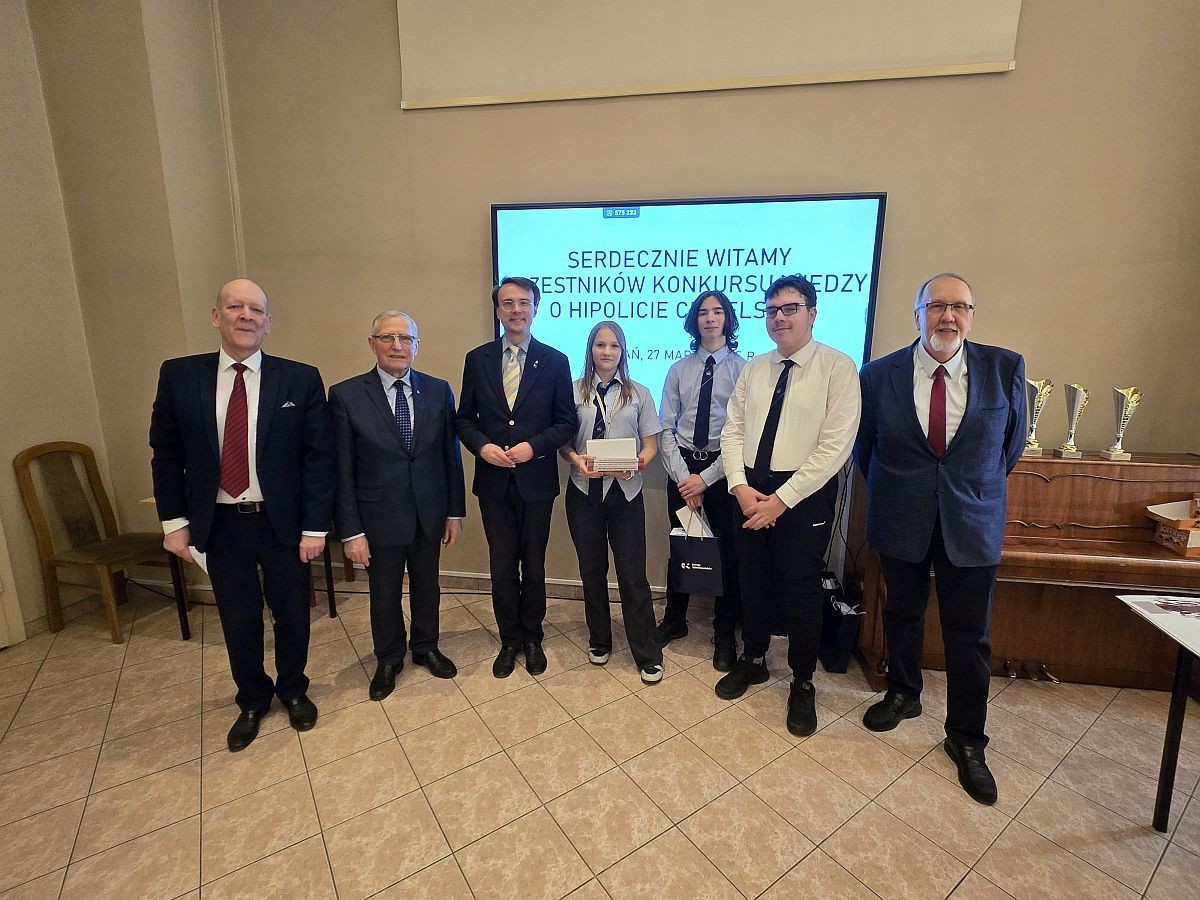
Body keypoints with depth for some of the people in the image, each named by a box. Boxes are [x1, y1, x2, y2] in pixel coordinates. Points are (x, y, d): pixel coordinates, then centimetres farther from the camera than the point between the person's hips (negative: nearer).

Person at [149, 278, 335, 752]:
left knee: (292, 614, 14)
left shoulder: (301, 379, -7)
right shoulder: (179, 375, 0)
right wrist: (175, 521, 1)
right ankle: (252, 700, 40)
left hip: (283, 522, -1)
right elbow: (166, 454, 5)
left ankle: (293, 690, 40)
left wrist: (315, 526, -10)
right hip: (219, 526, 2)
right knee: (238, 620, 16)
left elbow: (319, 456, -8)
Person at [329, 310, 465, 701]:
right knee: (384, 594, 16)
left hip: (429, 515, 2)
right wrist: (350, 530, -10)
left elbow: (451, 454, 1)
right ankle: (389, 660, 41)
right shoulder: (346, 395, -9)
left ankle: (426, 648, 44)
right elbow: (342, 470, -9)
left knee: (427, 587, 19)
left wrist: (455, 511, 2)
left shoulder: (439, 391, -2)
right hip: (380, 518, -2)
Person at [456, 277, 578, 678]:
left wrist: (534, 446, -16)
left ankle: (532, 638, 34)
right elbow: (465, 418, 6)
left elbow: (567, 421, -1)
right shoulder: (477, 359, 3)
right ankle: (510, 640, 31)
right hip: (493, 481, 1)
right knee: (502, 566, 11)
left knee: (534, 565, 13)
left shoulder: (555, 361, -1)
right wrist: (482, 446, -13)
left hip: (536, 480, -1)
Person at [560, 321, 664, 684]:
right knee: (591, 570, 14)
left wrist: (637, 463, -17)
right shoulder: (574, 392, 3)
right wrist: (576, 459, -17)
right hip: (584, 490, 1)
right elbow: (562, 440, 4)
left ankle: (648, 654, 18)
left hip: (625, 491, -1)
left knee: (633, 574, 1)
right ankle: (599, 641, 35)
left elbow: (650, 444, 4)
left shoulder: (639, 393, 4)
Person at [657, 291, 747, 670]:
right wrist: (682, 476, -8)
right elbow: (666, 428, 2)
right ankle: (674, 619, 35)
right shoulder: (679, 369, 5)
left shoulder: (742, 369, -5)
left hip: (722, 468, -2)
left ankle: (724, 632, 29)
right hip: (682, 465, 3)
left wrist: (706, 479, -13)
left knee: (727, 550, 8)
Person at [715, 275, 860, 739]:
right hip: (750, 489, 5)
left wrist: (781, 499, -17)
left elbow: (835, 447, -15)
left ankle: (802, 683, 31)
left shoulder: (838, 367, -9)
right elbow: (732, 431, 5)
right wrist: (741, 487, -9)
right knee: (753, 581, 17)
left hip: (806, 493, -4)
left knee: (801, 591, 7)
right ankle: (753, 660, 41)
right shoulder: (753, 369, 7)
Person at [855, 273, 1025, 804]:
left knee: (969, 636, 8)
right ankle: (903, 695, 42)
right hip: (901, 522, 0)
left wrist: (978, 486, 13)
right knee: (902, 616, 17)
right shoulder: (879, 375, -7)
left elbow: (1012, 442, 10)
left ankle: (965, 739, 28)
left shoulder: (1005, 368, -5)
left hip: (973, 524, 0)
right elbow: (864, 448, 7)